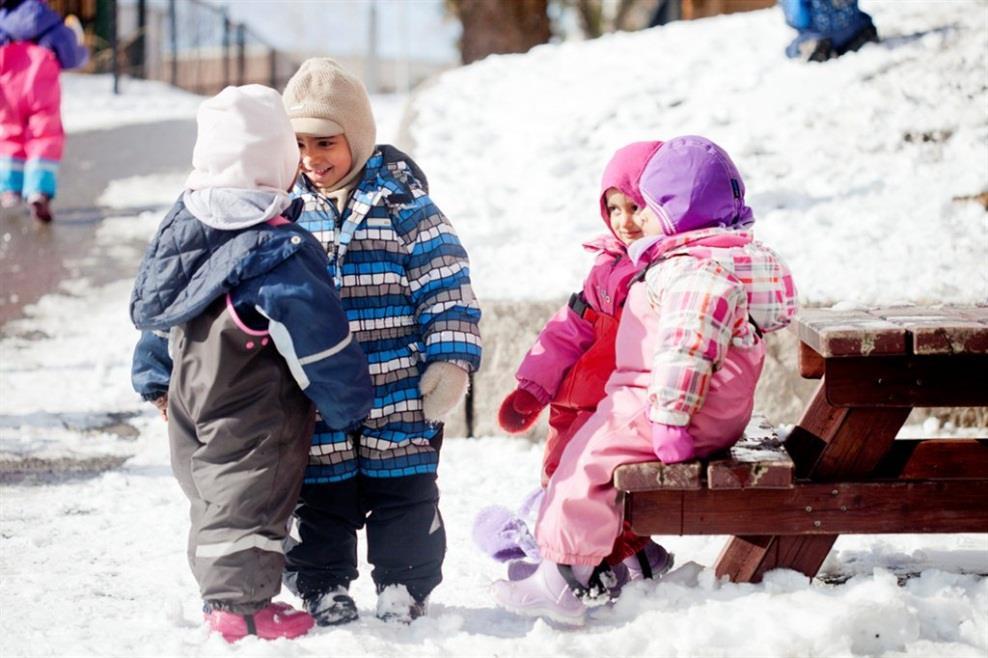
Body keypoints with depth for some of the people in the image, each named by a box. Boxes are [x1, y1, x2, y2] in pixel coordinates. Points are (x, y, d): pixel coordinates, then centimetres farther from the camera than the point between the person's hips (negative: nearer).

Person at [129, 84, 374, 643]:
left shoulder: (183, 224, -1)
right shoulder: (280, 250, -26)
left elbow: (153, 305, 11)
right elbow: (318, 335, -21)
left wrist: (154, 378, 24)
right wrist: (351, 404, -7)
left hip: (192, 400, 8)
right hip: (253, 416, -8)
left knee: (213, 495, 19)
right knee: (248, 498, 4)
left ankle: (222, 594, 30)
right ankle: (242, 603, 11)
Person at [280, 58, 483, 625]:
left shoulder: (401, 201, -4)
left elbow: (447, 285, -4)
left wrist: (451, 360, -11)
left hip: (399, 393, -2)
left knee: (404, 496, 7)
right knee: (321, 499, 9)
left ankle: (405, 589, 19)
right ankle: (324, 589, 21)